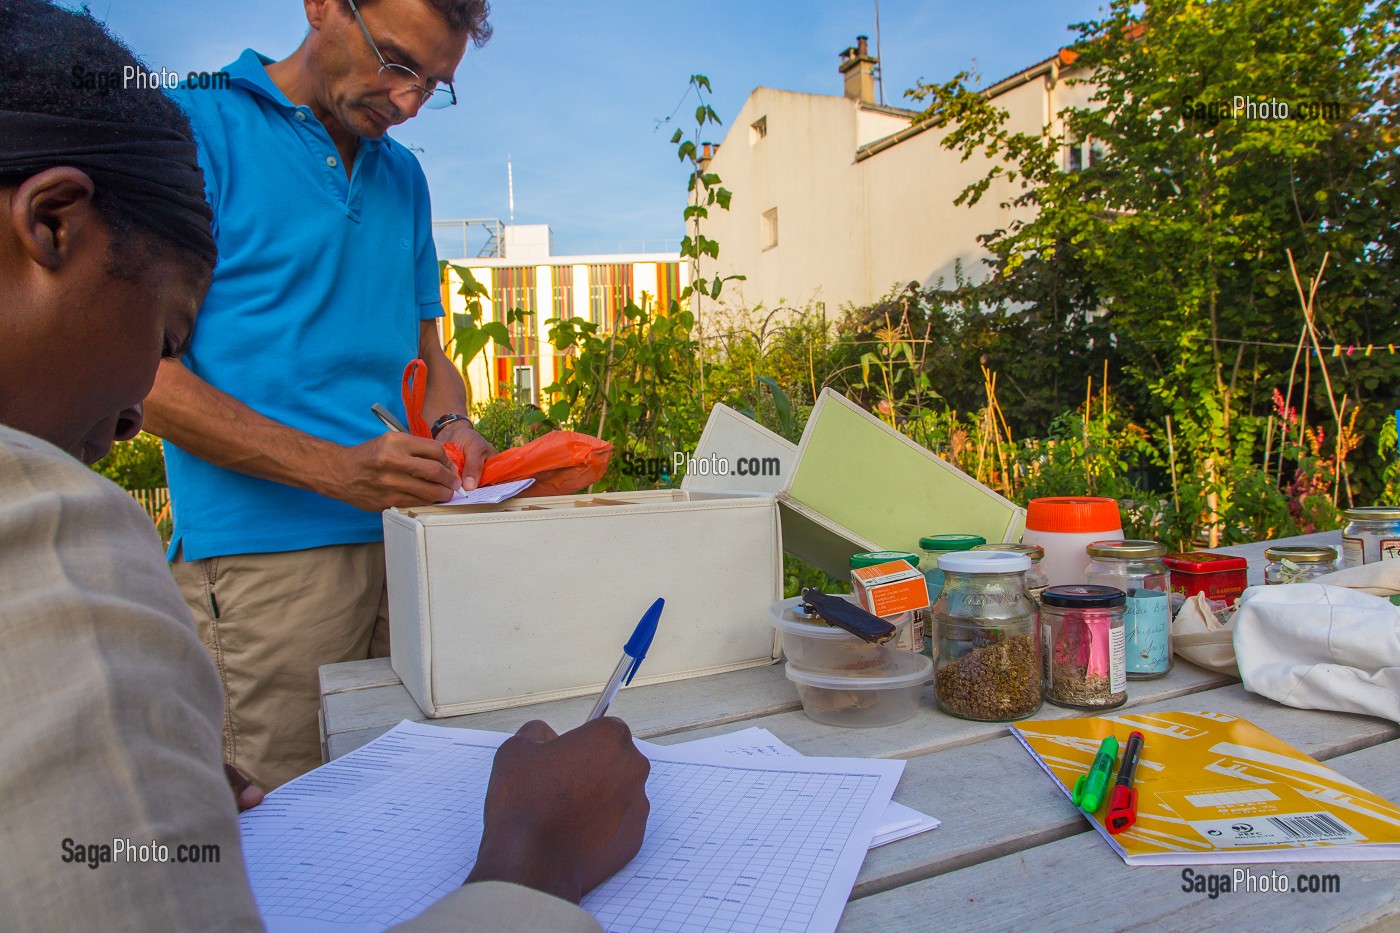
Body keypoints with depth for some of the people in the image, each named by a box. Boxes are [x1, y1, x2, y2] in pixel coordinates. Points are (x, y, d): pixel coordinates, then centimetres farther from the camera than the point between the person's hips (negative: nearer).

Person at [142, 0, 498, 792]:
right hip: (265, 550, -5)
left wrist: (451, 428, 0)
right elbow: (140, 370, -9)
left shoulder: (404, 176, 16)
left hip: (411, 540, 6)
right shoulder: (192, 125, -2)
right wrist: (335, 469, -19)